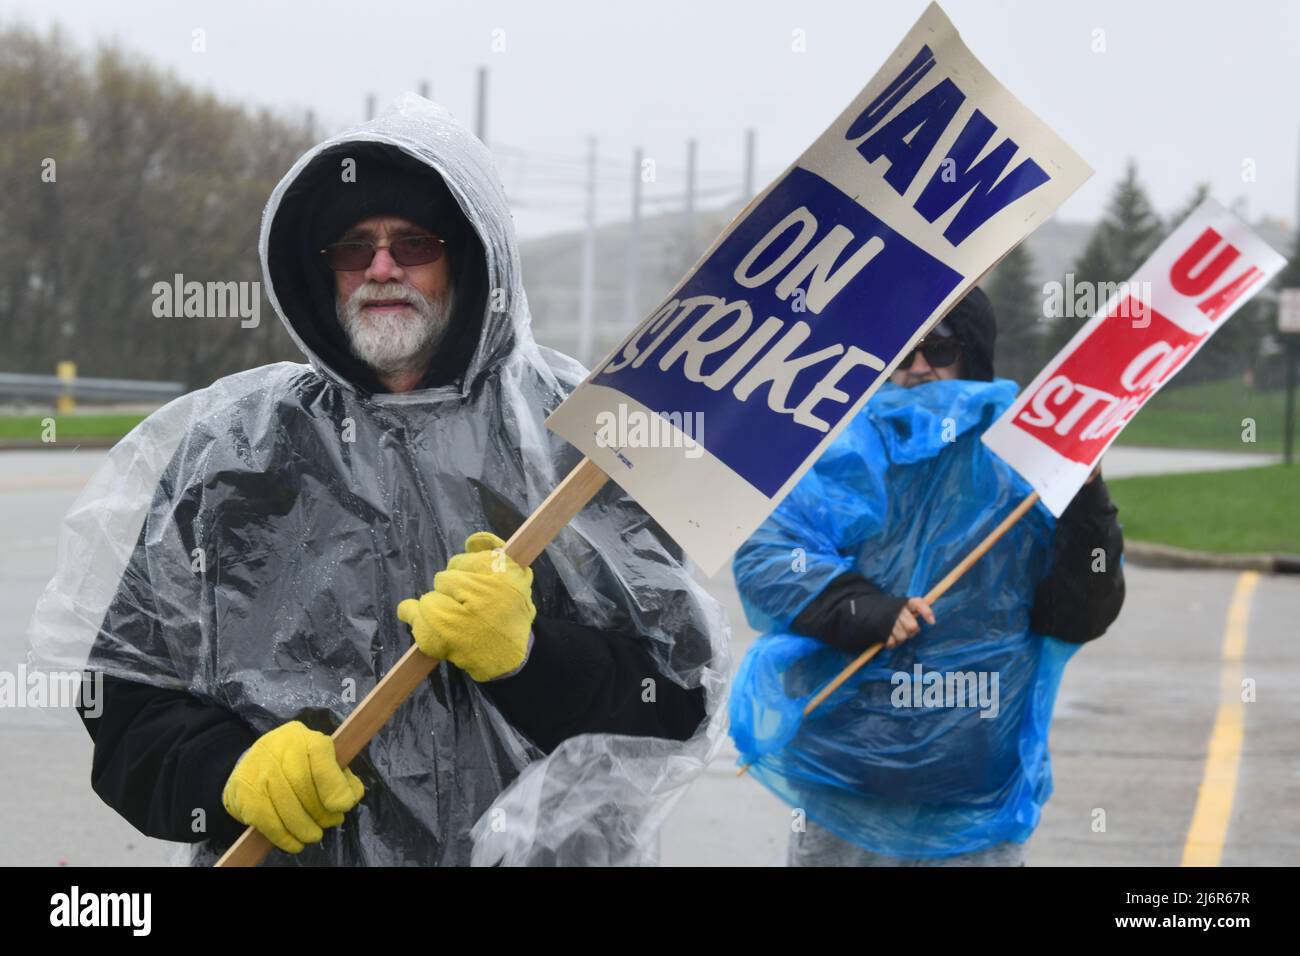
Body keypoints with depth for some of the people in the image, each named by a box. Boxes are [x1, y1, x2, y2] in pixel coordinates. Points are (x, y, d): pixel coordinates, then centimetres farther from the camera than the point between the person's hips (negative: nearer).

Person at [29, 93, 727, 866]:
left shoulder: (582, 433, 5)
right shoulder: (229, 444, 10)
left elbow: (676, 704, 3)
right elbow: (127, 702, 9)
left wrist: (527, 653, -12)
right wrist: (232, 769, -8)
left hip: (543, 846, 0)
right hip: (280, 848, 0)